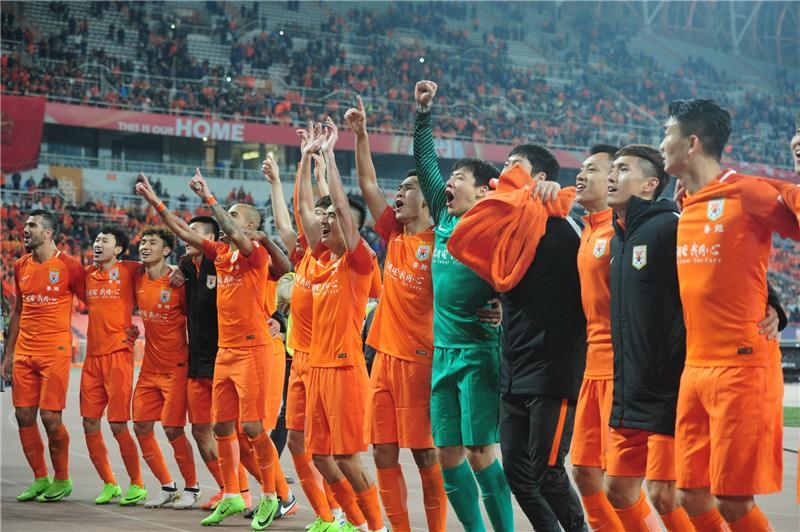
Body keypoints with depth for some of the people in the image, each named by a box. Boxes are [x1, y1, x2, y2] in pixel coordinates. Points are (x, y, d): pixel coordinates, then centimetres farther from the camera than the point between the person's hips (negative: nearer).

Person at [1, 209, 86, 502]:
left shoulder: (69, 266, -7)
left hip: (55, 351, -6)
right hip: (24, 352, 6)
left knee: (50, 417, -8)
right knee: (24, 416, 4)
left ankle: (62, 480, 10)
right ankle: (40, 479, 17)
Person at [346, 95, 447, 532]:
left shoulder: (439, 244, -8)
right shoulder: (395, 235, 11)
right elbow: (367, 182, 15)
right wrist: (360, 135, 11)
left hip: (419, 359, -7)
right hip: (385, 356, 7)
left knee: (425, 453, -4)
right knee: (383, 452, 6)